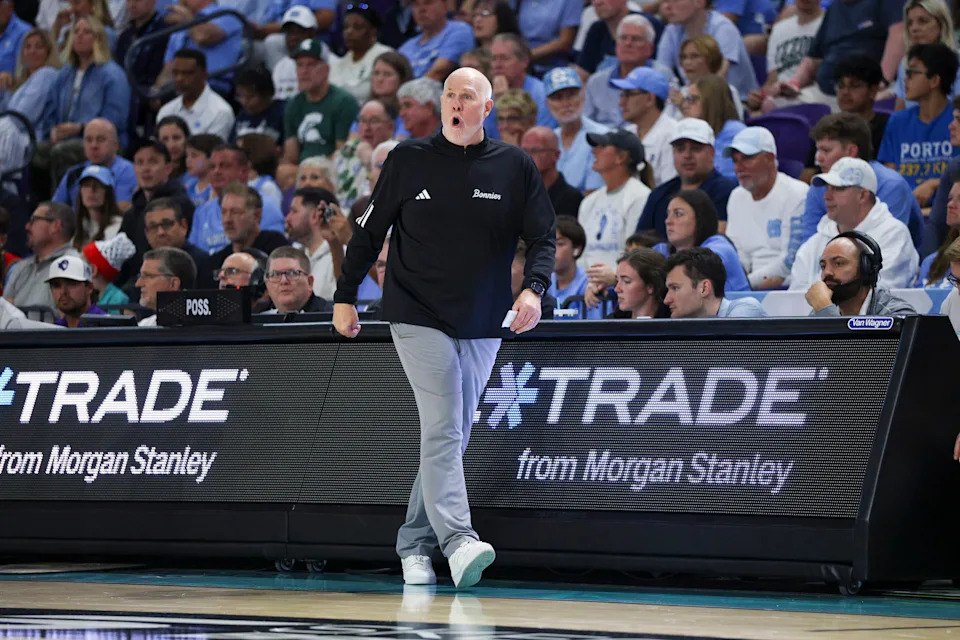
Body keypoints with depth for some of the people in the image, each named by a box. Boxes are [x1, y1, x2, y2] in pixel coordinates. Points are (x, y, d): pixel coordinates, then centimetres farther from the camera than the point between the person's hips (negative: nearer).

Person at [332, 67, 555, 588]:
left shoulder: (514, 167, 5)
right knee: (442, 430, -16)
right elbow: (369, 231, 9)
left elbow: (543, 236, 4)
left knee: (451, 438, 7)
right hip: (418, 317, -3)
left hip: (483, 326, 3)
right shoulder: (409, 160, 3)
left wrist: (534, 288, -15)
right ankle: (458, 541, -25)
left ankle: (414, 545, 16)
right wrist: (345, 297, 8)